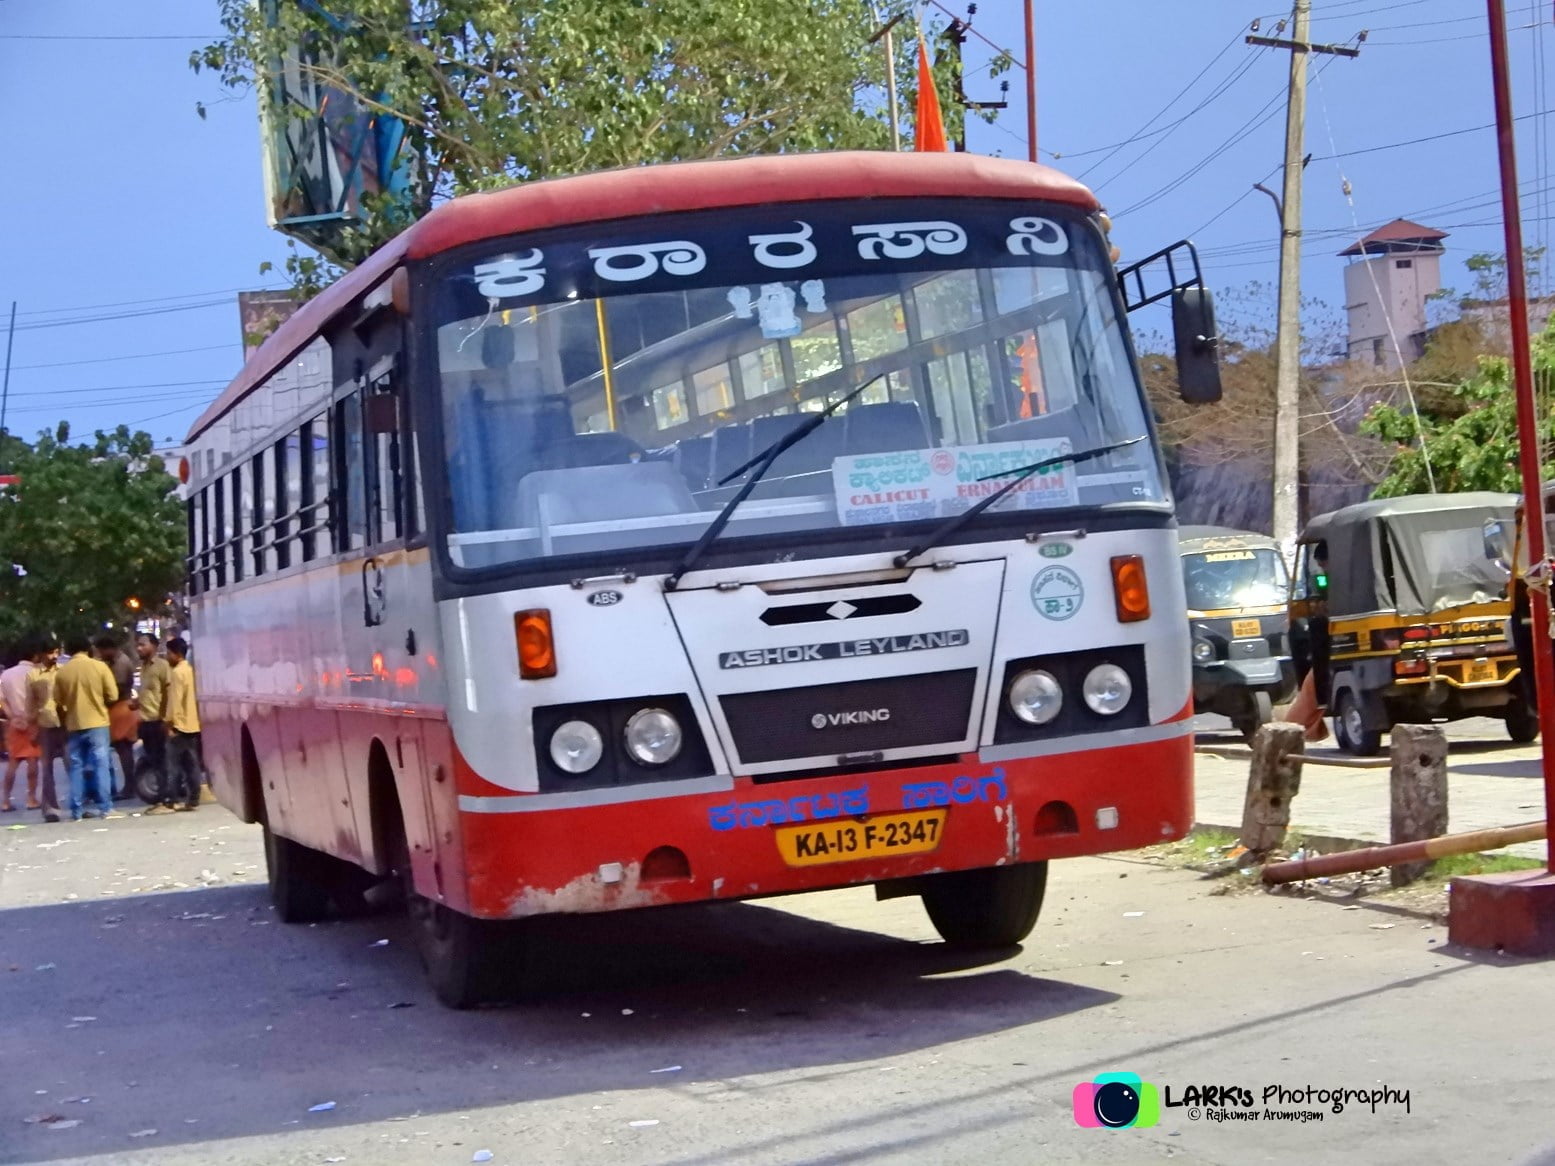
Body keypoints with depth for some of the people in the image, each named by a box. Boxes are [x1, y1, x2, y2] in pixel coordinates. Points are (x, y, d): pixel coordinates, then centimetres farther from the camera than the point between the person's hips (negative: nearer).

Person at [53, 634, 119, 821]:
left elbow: (58, 700, 4)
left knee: (76, 767, 7)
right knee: (101, 764, -1)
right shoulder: (100, 666, -7)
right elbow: (113, 695, -6)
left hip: (74, 724, 2)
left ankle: (77, 811, 5)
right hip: (97, 722, -2)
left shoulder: (62, 671, 0)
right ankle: (105, 808, -6)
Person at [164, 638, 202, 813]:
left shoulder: (177, 672, -13)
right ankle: (192, 800, 5)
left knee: (175, 766, -5)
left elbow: (175, 700, -18)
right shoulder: (190, 670, 15)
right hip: (192, 724, 9)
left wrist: (170, 723, -17)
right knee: (191, 766, 6)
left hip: (179, 725, -9)